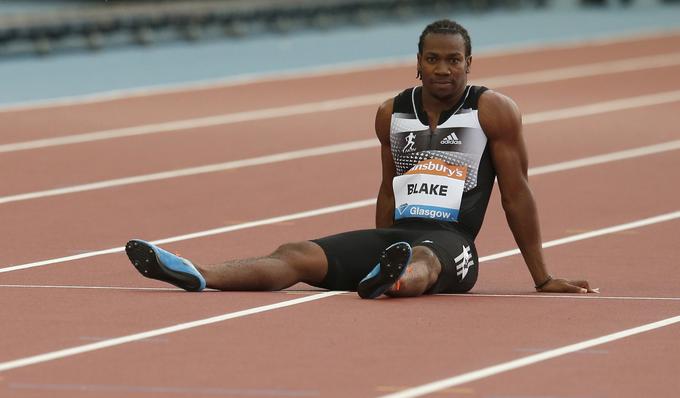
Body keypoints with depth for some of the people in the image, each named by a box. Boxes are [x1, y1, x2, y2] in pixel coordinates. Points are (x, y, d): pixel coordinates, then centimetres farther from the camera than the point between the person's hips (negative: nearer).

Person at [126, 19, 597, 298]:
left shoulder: (494, 111, -1)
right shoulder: (393, 113, 14)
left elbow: (517, 193, 0)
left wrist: (543, 278, 3)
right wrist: (377, 253, 33)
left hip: (450, 241, -5)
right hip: (396, 232, 5)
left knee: (422, 260, -43)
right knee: (296, 254, -18)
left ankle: (392, 280, -80)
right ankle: (198, 275, -40)